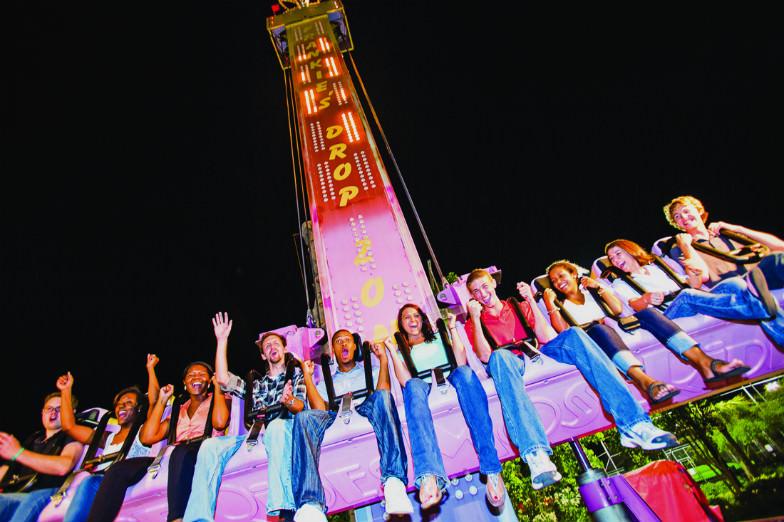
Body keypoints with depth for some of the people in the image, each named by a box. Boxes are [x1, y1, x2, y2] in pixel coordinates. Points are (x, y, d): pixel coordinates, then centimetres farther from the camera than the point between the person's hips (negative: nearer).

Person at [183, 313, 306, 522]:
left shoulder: (297, 376, 21)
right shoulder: (256, 385, 30)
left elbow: (301, 407, 4)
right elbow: (223, 378, 17)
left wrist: (288, 401, -23)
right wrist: (222, 341, 18)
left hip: (284, 430, -4)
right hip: (256, 434, 4)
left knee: (276, 426, -41)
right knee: (210, 446, -22)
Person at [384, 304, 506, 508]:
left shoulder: (439, 338, 28)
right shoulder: (401, 350, 25)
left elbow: (461, 362, 7)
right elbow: (405, 380, 2)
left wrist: (452, 328, 8)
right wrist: (392, 350, 1)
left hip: (450, 380, 1)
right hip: (424, 387, 0)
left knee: (464, 372, -35)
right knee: (413, 386, -37)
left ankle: (491, 470, -42)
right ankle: (429, 478, -56)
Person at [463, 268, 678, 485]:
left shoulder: (518, 307, 24)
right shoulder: (473, 324, 15)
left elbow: (545, 338, 7)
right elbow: (485, 356, -5)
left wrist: (531, 301, 1)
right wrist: (475, 319, -10)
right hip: (510, 362, -3)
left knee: (573, 333, -23)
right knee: (499, 356, -39)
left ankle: (633, 425, -32)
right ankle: (535, 455, -54)